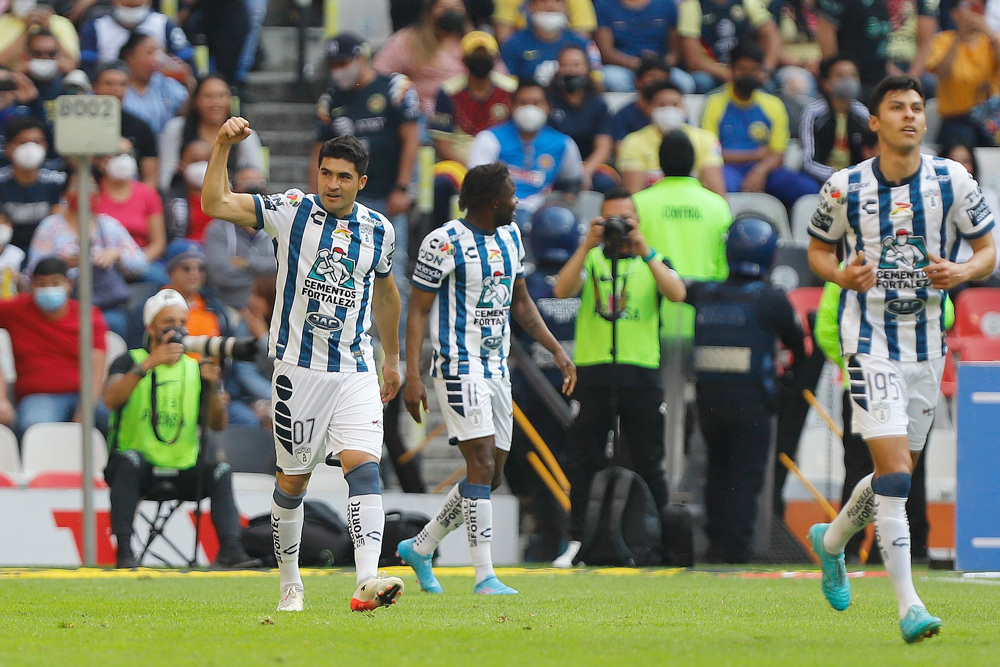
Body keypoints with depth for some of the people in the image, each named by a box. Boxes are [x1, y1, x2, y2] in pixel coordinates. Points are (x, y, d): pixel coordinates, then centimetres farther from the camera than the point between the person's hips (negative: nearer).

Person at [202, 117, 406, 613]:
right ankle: (289, 583, 23)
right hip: (298, 367, -2)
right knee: (292, 479, 5)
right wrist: (223, 146, -20)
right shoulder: (291, 211, -2)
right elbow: (215, 204, -9)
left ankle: (368, 580, -29)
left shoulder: (378, 230, 8)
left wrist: (392, 358, 31)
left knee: (363, 465, -17)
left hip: (355, 370, 2)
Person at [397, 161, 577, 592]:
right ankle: (484, 577, -15)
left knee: (492, 475, 8)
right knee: (482, 464, -15)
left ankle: (419, 547, 24)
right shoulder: (444, 243, -12)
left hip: (497, 368, 8)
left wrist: (557, 350, 15)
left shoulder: (510, 237, 11)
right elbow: (417, 312, -10)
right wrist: (412, 375, -17)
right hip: (459, 367, -8)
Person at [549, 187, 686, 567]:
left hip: (641, 370, 0)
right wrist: (588, 245, -16)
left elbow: (676, 294, -11)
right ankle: (576, 542, 6)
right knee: (583, 463, 1)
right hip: (593, 369, 1)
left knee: (648, 464, 3)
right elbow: (562, 291, -8)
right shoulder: (591, 259, 11)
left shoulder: (654, 261, 10)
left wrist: (643, 250, -17)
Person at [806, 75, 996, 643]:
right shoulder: (845, 188, -4)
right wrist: (843, 275, -11)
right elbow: (818, 248, 11)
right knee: (894, 469, -17)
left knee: (898, 473, 14)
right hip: (870, 341, -3)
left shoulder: (952, 180, -1)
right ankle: (909, 605, -17)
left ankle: (833, 539, 43)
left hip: (927, 342, 3)